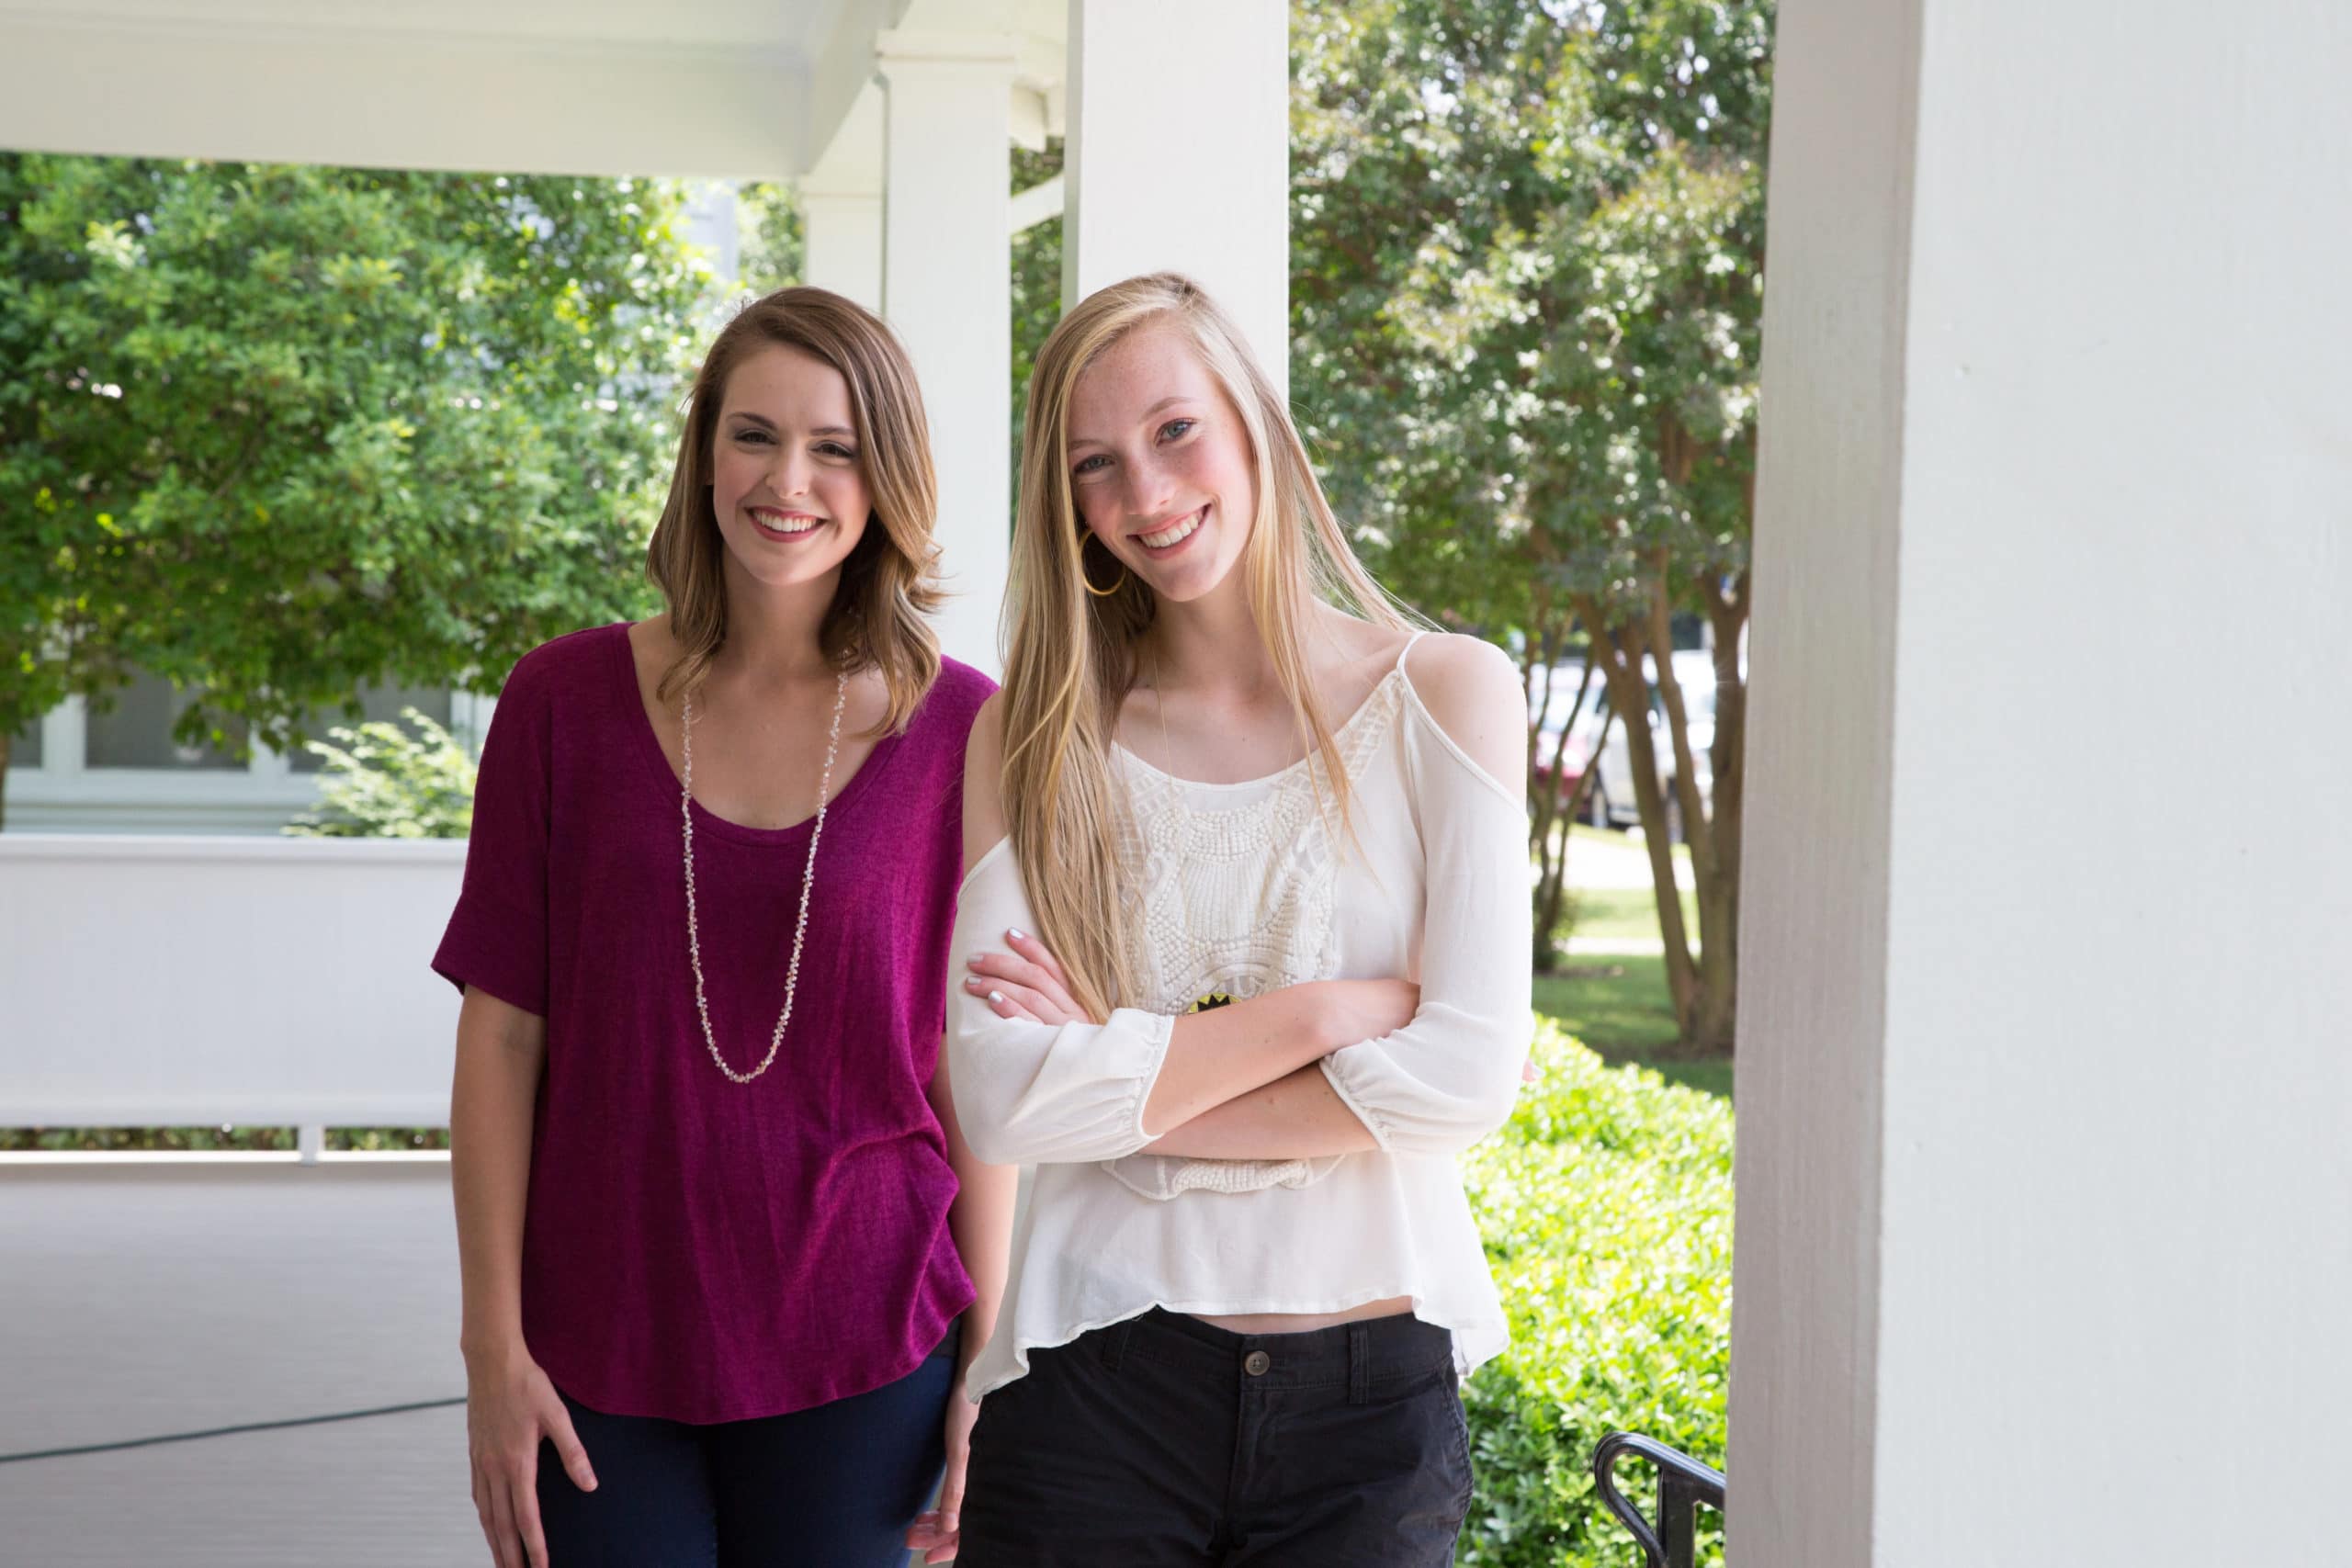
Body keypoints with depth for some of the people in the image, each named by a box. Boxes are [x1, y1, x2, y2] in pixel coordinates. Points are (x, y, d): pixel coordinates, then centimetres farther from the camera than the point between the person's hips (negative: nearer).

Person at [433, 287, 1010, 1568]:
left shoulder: (955, 729, -3)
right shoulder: (567, 701, -2)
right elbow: (502, 1034, -1)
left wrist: (988, 1356, -1)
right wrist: (493, 1345, -3)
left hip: (858, 1363, 0)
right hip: (600, 1357, 0)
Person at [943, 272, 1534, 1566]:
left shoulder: (1447, 694, 0)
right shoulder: (1031, 733, 1)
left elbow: (1470, 1072, -10)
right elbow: (1003, 1099, -11)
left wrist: (1121, 1079, -10)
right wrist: (1320, 1012, -15)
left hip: (1373, 1401, 0)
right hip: (1096, 1395, 0)